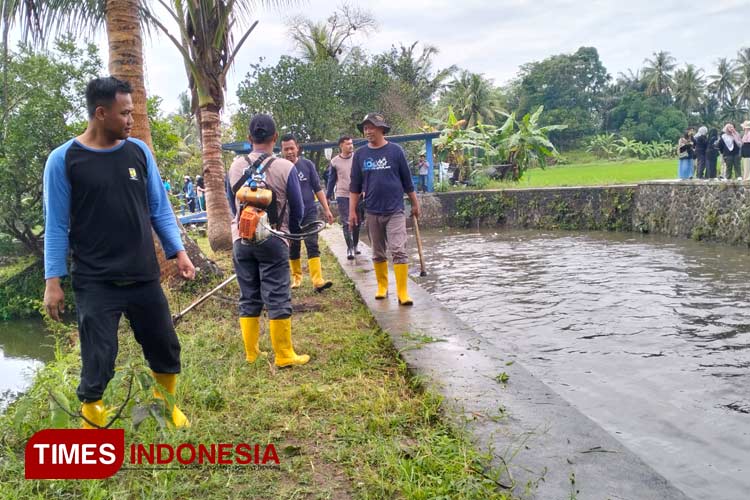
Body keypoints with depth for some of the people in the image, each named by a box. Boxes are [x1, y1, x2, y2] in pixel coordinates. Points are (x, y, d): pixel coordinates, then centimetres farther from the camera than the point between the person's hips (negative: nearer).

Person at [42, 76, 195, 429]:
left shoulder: (139, 151, 4)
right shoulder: (64, 160, -5)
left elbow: (159, 208, 10)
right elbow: (56, 225, -3)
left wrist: (178, 251, 2)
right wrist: (53, 280, -7)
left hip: (144, 277, 4)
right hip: (95, 283, -4)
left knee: (166, 350, 14)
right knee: (98, 364, 1)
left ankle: (167, 406, 39)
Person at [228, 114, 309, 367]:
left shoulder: (235, 166, 0)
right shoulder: (285, 168, -10)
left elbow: (233, 203, 12)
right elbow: (298, 209, -1)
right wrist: (290, 233, 18)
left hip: (241, 240, 4)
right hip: (273, 242, -3)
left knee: (248, 299, 12)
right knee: (277, 299, 3)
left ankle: (251, 353, 21)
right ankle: (284, 355, 9)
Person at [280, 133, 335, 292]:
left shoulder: (307, 164, -1)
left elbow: (317, 188, 3)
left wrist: (326, 209, 0)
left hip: (309, 212, 0)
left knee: (312, 245, -10)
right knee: (293, 248, 9)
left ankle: (318, 281, -17)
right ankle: (296, 277, 27)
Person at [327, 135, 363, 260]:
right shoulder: (335, 161, -1)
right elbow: (331, 180, 6)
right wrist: (328, 196, 6)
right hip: (342, 196, -1)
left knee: (357, 222, 10)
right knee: (346, 223, -4)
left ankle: (355, 245, 25)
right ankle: (350, 248, 0)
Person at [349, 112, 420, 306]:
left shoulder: (395, 151, -2)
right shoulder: (360, 155, 4)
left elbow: (407, 181, 5)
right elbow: (355, 186, 7)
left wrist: (415, 204, 10)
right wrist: (352, 211, 3)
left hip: (395, 210, -3)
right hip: (372, 212, 3)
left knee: (399, 251, -9)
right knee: (378, 253, 12)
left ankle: (402, 292, -8)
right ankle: (382, 286, 25)